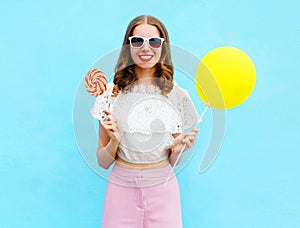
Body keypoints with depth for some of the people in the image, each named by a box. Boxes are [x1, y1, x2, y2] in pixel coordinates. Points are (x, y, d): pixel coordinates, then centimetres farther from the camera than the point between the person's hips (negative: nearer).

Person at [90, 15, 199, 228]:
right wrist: (114, 140, -19)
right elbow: (103, 161, -1)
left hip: (162, 188, 1)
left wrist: (177, 149, -16)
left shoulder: (177, 96, -2)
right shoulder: (111, 93, -5)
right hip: (121, 187, 0)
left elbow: (173, 162, 5)